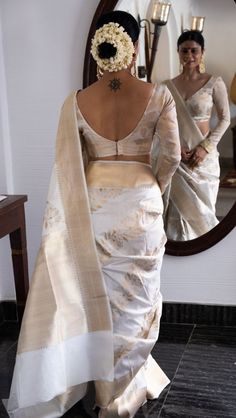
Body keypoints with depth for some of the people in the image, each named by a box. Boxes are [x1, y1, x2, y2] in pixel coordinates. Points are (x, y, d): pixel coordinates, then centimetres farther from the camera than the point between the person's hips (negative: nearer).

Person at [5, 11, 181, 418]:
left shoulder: (76, 102, -6)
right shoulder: (158, 96, -9)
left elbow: (70, 166, -4)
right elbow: (171, 157, -5)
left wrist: (61, 222, 6)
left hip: (94, 205, 1)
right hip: (141, 204, -1)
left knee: (102, 293, 16)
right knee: (135, 297, 13)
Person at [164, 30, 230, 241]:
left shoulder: (214, 83, -4)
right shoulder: (169, 86, 3)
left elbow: (225, 119, -2)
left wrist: (206, 147, -13)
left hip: (203, 156, -2)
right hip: (176, 156, 2)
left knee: (202, 207, 6)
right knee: (180, 206, 7)